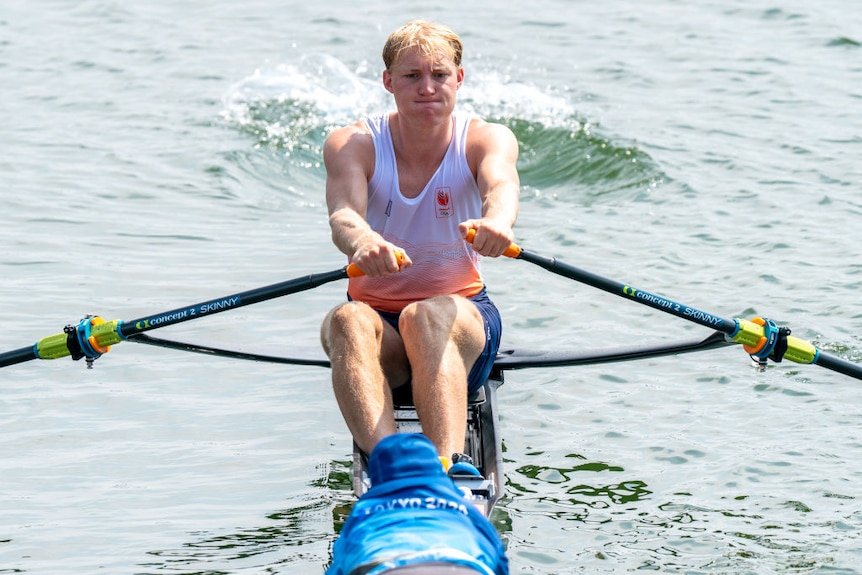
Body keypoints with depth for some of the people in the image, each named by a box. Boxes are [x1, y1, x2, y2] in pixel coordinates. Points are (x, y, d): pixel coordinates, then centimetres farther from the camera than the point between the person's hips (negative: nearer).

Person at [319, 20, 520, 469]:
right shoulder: (353, 145, -4)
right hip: (376, 311, 1)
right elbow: (343, 214, -25)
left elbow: (501, 184, -29)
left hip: (462, 314, -1)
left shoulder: (487, 139, -4)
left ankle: (447, 467, -57)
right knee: (348, 322, -35)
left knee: (430, 316, -36)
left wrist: (496, 219, -55)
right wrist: (363, 242, -52)